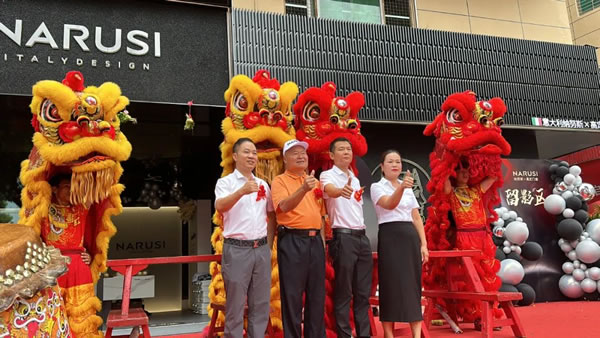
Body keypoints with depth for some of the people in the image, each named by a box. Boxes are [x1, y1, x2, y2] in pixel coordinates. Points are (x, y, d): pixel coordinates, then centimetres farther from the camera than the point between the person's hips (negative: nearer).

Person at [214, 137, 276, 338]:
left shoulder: (263, 184, 12)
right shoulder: (226, 182, -3)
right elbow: (220, 207, -22)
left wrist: (269, 245, 10)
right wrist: (242, 191, -38)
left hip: (261, 249, 5)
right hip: (237, 249, -5)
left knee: (260, 302, 11)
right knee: (235, 303, 3)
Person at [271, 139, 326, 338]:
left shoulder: (315, 182, 16)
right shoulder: (280, 181, -2)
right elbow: (284, 206, -21)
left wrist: (322, 238, 13)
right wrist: (303, 189, -35)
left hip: (315, 240, 6)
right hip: (292, 241, -6)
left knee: (317, 294, 10)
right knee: (292, 294, -1)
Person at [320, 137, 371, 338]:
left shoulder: (355, 179, 17)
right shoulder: (328, 175, -6)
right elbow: (330, 191, -30)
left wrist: (362, 234, 15)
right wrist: (341, 191, -53)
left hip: (362, 237, 7)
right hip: (343, 238, -7)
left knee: (363, 292, 11)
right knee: (344, 292, -1)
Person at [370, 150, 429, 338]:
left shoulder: (409, 189, 17)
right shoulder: (377, 187, 0)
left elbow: (417, 218, 14)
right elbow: (389, 204, -21)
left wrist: (423, 244, 6)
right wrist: (401, 187, -39)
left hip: (411, 237, 5)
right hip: (390, 237, -5)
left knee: (413, 285, 3)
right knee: (391, 285, -5)